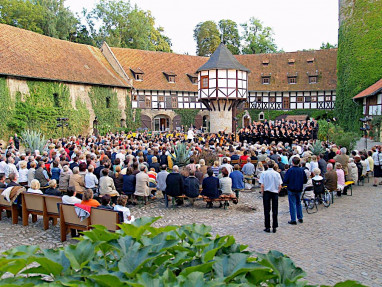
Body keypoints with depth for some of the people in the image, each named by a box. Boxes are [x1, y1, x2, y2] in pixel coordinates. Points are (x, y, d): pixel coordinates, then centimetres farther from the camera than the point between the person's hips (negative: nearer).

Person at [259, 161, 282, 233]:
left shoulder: (264, 173, -5)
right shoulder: (277, 174, 0)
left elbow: (262, 185, -10)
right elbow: (280, 186, -2)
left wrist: (262, 193, 4)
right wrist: (277, 192, 12)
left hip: (266, 192, -1)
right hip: (275, 192, 2)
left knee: (267, 210, 5)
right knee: (275, 211, 8)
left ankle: (267, 227, 7)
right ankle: (274, 227, 11)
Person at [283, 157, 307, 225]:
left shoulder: (290, 170, -15)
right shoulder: (302, 170, -3)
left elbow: (285, 180, -17)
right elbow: (305, 180, 4)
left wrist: (288, 183, 4)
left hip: (291, 189, -4)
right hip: (299, 189, 4)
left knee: (292, 204, 2)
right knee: (298, 203, 20)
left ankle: (293, 220, 4)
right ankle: (300, 218, 26)